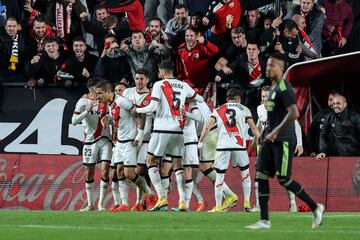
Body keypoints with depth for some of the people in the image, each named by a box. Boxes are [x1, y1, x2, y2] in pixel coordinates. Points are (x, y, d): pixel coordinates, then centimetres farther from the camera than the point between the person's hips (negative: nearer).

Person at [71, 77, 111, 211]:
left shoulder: (104, 101, 7)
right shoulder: (83, 102, -3)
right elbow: (74, 121, -10)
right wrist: (87, 110, -21)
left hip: (105, 139, 2)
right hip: (90, 140, -2)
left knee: (105, 170, -9)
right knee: (89, 173, 4)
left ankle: (101, 204, -2)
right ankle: (90, 204, 15)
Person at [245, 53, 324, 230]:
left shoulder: (284, 89, -14)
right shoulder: (273, 88, 17)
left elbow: (294, 113, -25)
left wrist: (275, 132, -24)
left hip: (283, 141, -9)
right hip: (270, 140, 9)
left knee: (283, 179, -8)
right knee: (261, 176, 0)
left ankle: (315, 208, 7)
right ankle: (264, 220, 1)